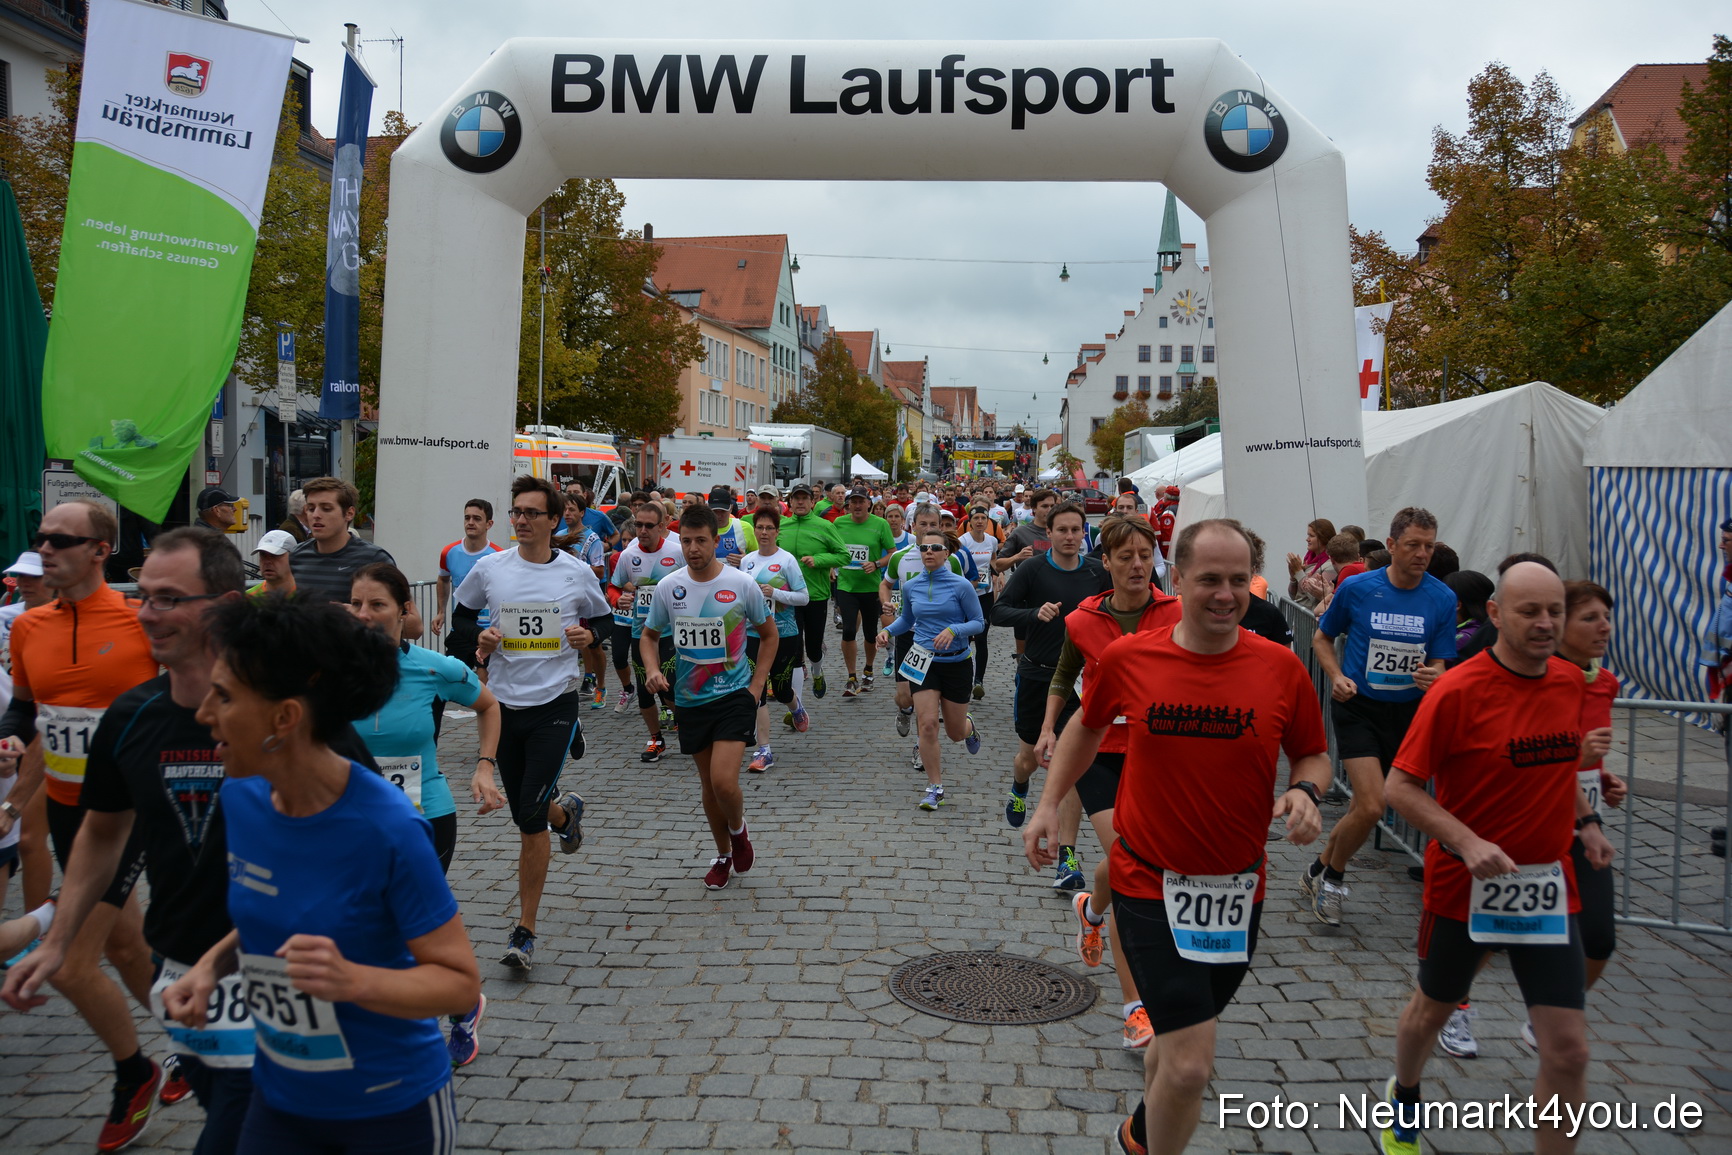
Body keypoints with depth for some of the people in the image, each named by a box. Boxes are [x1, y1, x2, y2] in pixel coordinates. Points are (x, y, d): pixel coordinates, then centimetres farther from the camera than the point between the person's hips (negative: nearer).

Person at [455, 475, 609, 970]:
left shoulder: (577, 572, -1)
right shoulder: (489, 568, 1)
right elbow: (460, 616, 15)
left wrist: (589, 635, -8)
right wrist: (479, 640, -5)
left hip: (555, 705, -3)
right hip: (503, 704, 3)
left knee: (530, 819, -11)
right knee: (524, 817, 13)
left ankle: (524, 932, 0)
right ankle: (564, 810, 52)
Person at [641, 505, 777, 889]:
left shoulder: (743, 584, -9)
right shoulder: (668, 587, -4)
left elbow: (768, 634, 5)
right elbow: (650, 635, 11)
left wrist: (756, 685, -3)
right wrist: (653, 670, -9)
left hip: (735, 695, -3)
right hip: (690, 700, 3)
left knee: (724, 782, -16)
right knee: (709, 785, 13)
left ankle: (738, 829, 17)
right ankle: (723, 855, 35)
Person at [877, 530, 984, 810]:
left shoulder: (961, 585, -11)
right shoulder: (911, 587, 1)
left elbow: (978, 623, -8)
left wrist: (953, 630, -26)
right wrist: (888, 630, -3)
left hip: (957, 663, -2)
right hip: (924, 661, 2)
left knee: (955, 733, 9)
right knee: (927, 723, -12)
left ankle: (968, 725, 49)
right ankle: (935, 788, 2)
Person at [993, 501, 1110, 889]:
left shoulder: (1098, 572, -1)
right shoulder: (1032, 571, -6)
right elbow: (998, 612, -9)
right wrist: (1035, 613, -26)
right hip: (1036, 675, 0)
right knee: (1030, 759, 16)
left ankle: (1068, 855, -2)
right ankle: (1018, 790, 54)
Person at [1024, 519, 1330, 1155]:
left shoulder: (1280, 667, -8)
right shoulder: (1126, 658, -10)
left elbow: (1313, 754, 6)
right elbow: (1088, 724, 10)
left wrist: (1305, 791, -15)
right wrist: (1049, 805, 5)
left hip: (1237, 889, 3)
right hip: (1150, 884, -3)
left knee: (1179, 1042, 23)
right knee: (1190, 1064, -12)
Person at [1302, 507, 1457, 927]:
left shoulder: (1442, 598, -4)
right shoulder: (1357, 588, -7)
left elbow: (1439, 664, 0)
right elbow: (1322, 638, 7)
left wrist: (1431, 676, -23)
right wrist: (1337, 676, -10)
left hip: (1407, 711, 3)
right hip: (1358, 707, -3)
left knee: (1365, 805, 9)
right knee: (1371, 806, -15)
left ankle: (1320, 871, 33)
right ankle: (1332, 876, 11)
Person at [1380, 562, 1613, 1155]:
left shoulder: (1571, 681, 0)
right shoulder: (1456, 690, -18)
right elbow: (1400, 787, -16)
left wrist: (1585, 819, 4)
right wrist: (1467, 842, -26)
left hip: (1548, 884, 4)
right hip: (1463, 883, -3)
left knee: (1568, 1050, -3)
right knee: (1431, 1010, 19)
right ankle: (1403, 1098, 51)